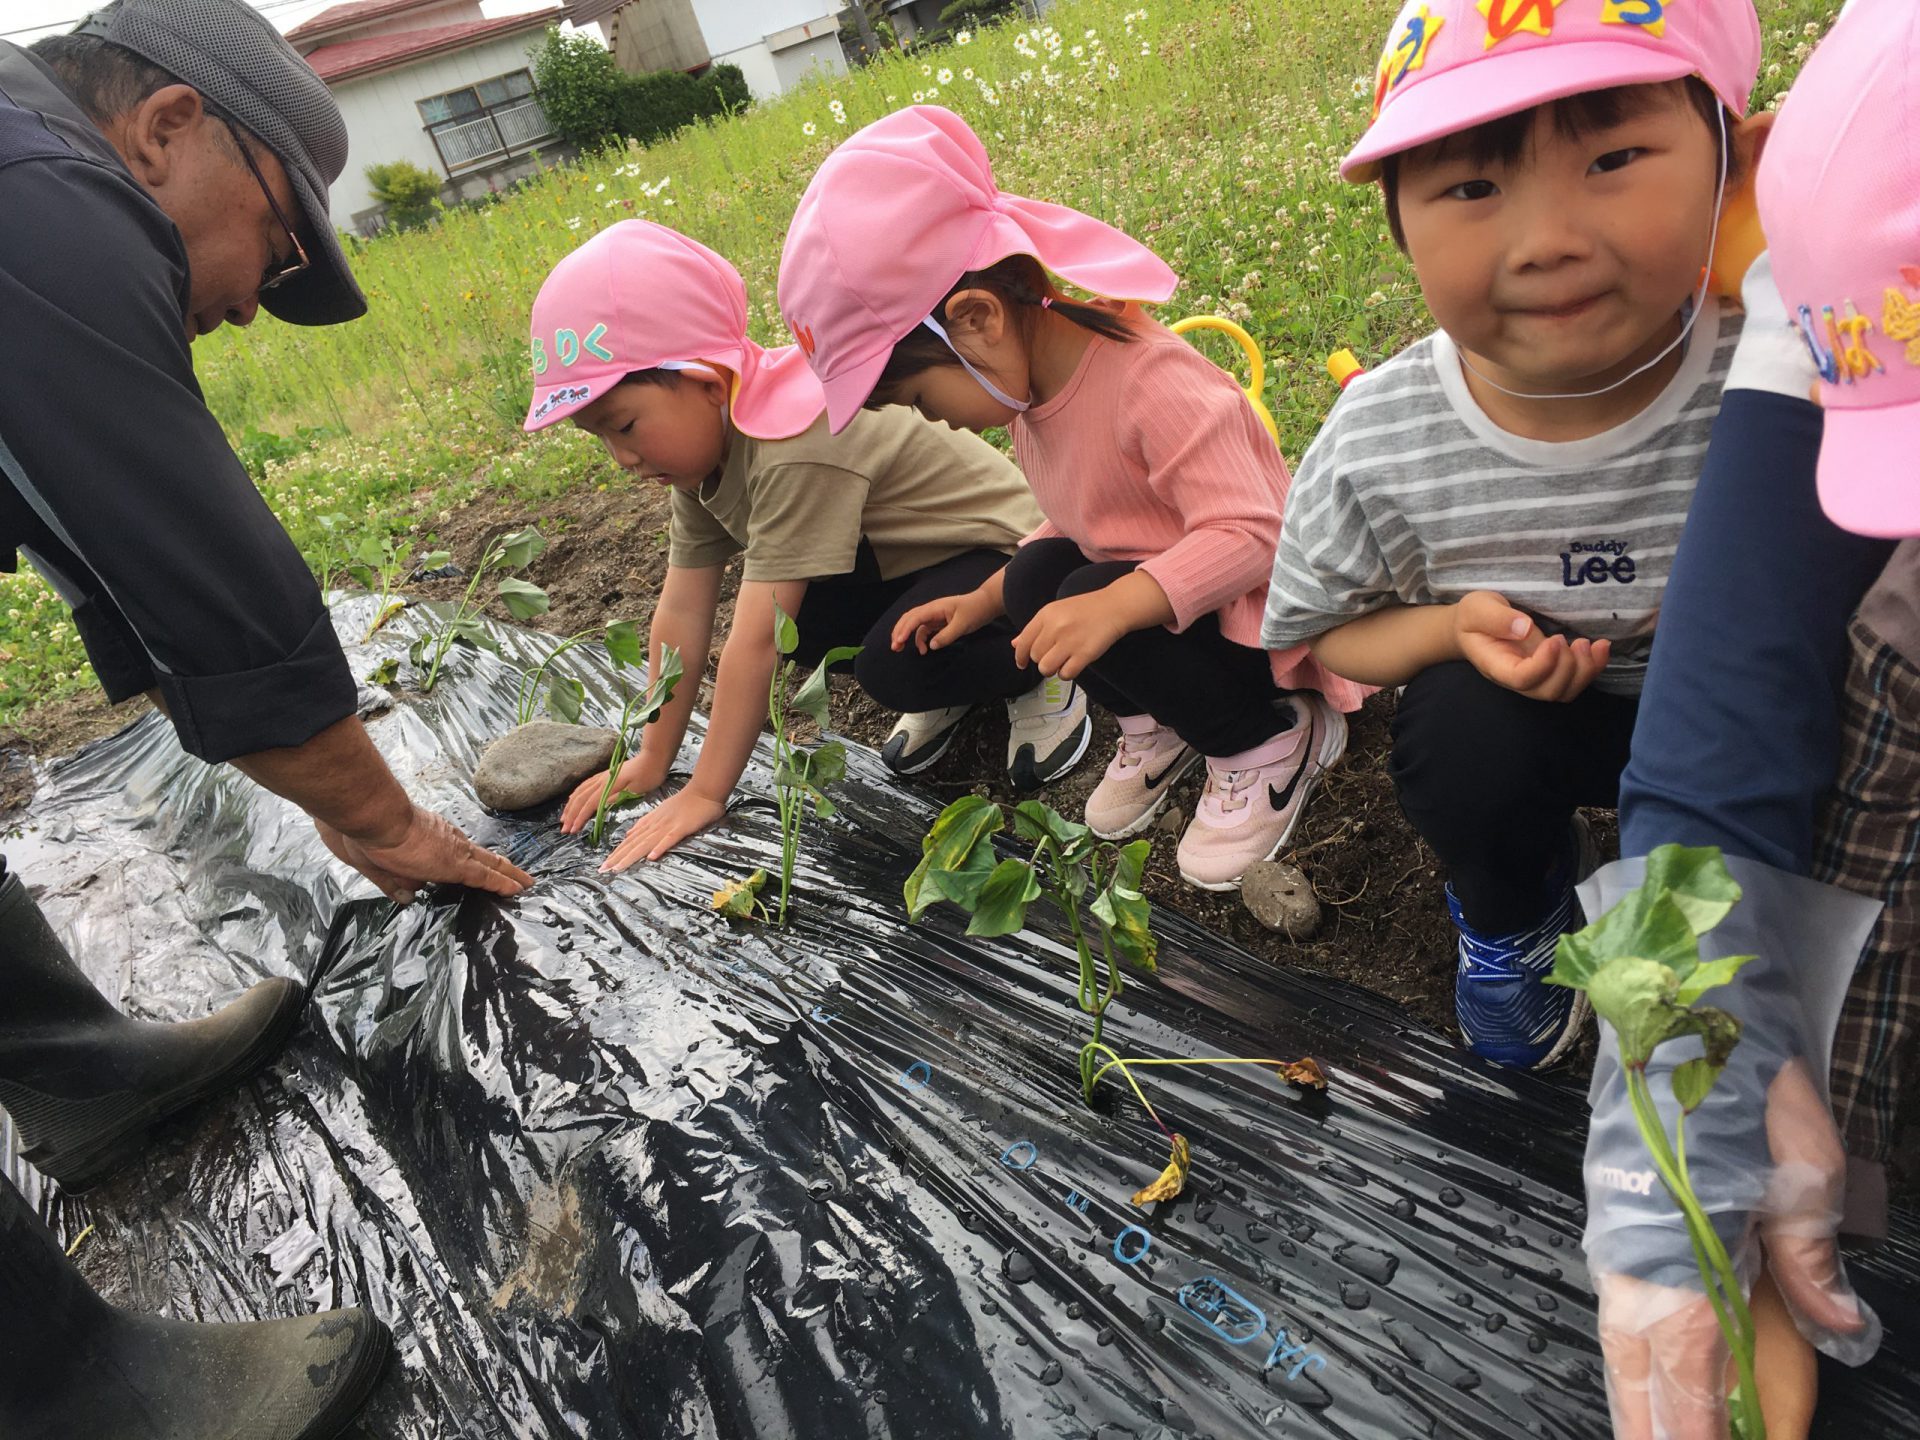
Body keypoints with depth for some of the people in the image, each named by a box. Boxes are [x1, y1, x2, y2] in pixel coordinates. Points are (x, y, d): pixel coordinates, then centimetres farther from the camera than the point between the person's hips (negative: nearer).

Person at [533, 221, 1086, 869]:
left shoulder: (795, 453, -35)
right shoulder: (698, 446, -5)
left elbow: (754, 643, -34)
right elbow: (681, 614, -3)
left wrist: (705, 796, -27)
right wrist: (653, 759, -1)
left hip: (1000, 553, -8)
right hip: (903, 563, 9)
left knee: (892, 667, -33)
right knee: (787, 617, -14)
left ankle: (1042, 673, -3)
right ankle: (951, 690, 9)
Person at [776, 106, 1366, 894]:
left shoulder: (1150, 379, -29)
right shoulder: (1028, 382, -2)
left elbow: (1246, 534, -33)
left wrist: (1112, 606, -45)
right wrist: (981, 603, 5)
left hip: (1257, 617, -8)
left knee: (1087, 600, -29)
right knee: (1037, 574, -14)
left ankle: (1269, 739, -6)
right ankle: (1158, 722, 8)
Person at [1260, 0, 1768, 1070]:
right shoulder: (1375, 449, -23)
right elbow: (1319, 631, -7)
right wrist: (1452, 627, -26)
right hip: (1524, 716, 0)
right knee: (1459, 721, -31)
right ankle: (1512, 911, 6)